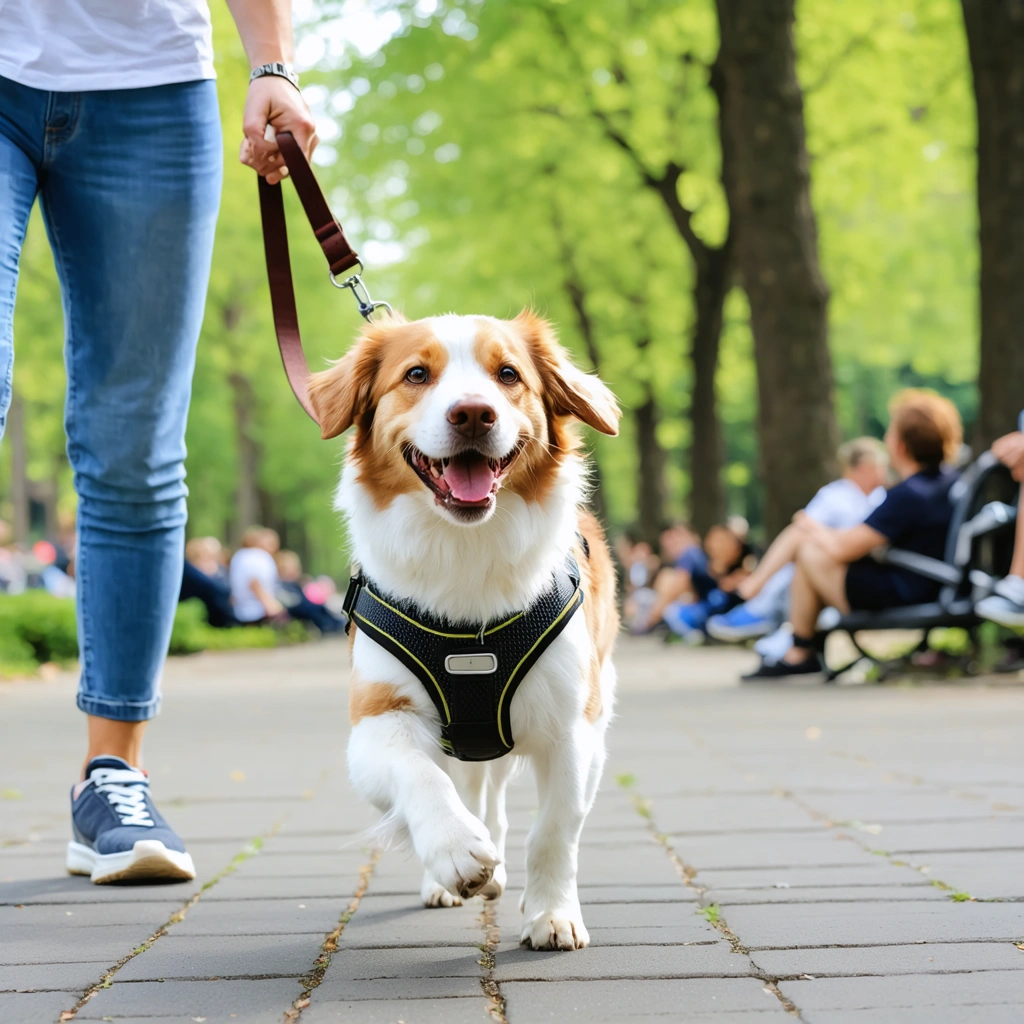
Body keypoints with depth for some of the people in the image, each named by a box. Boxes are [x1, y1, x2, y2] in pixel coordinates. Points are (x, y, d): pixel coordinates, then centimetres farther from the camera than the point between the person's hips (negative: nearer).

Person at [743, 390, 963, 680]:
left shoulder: (906, 497, -24)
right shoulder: (953, 481, 3)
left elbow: (842, 548, -21)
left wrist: (812, 529, 0)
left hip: (898, 601, -10)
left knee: (810, 551, -1)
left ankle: (799, 653, 12)